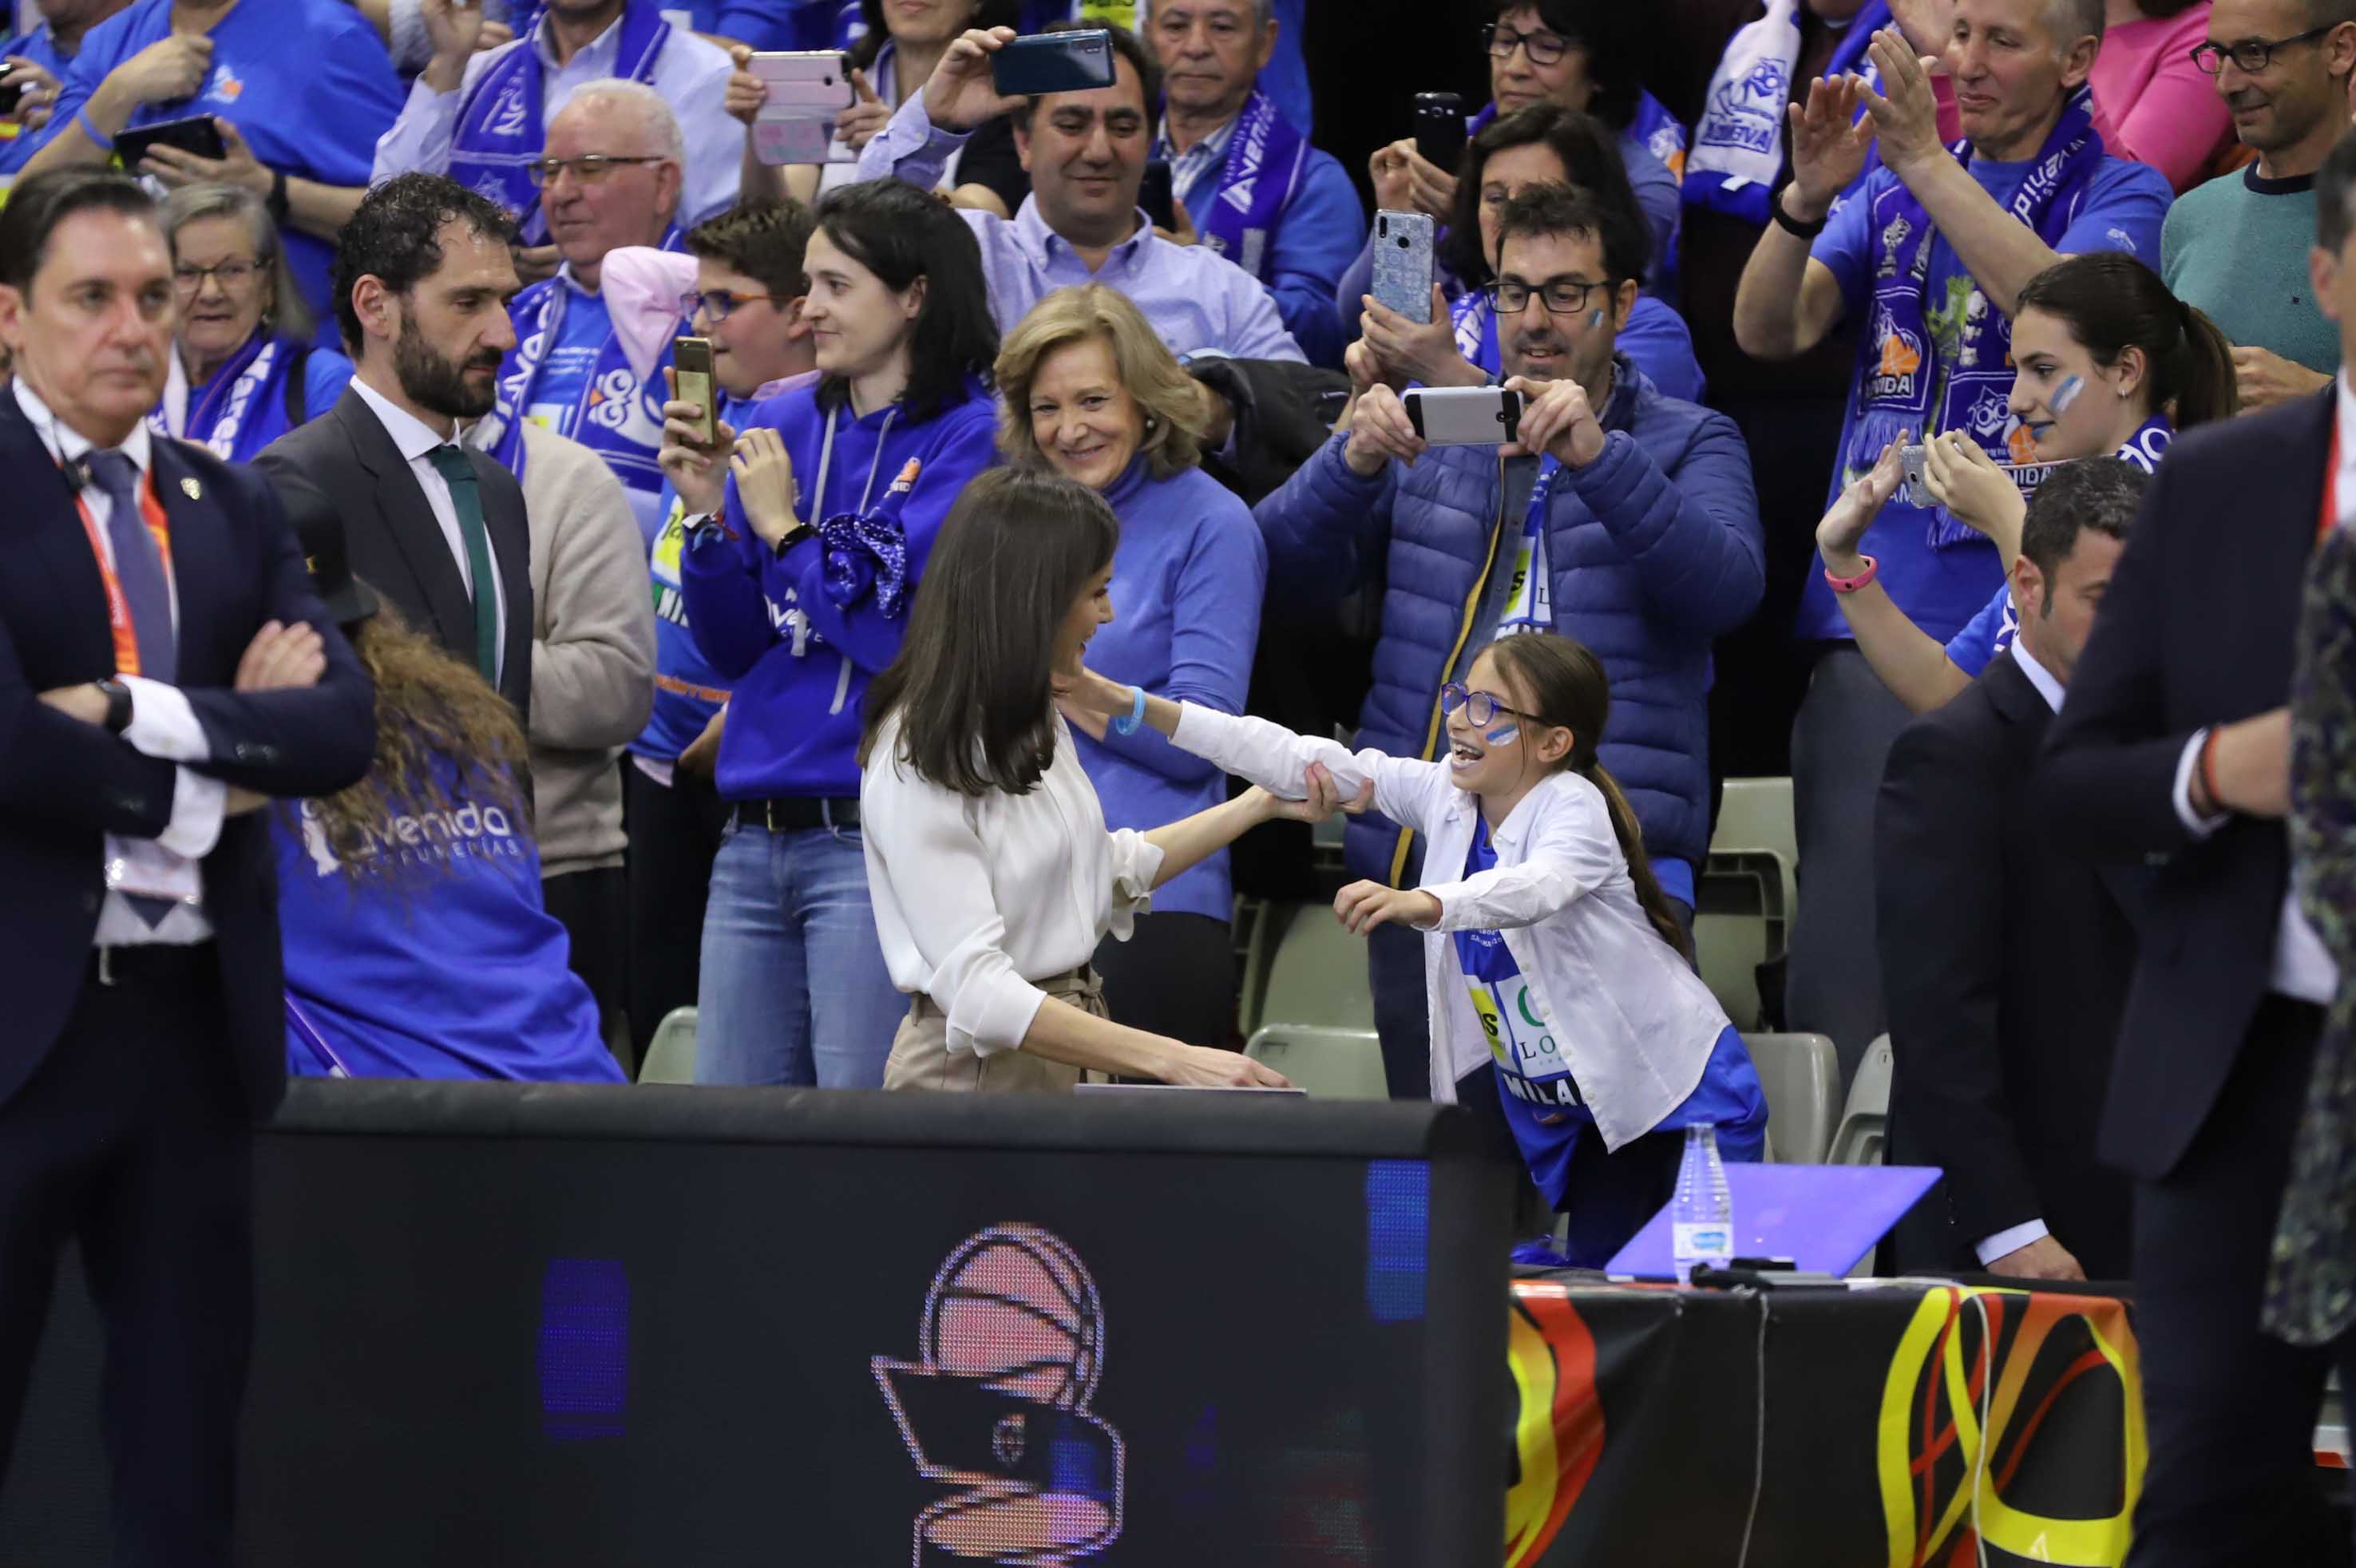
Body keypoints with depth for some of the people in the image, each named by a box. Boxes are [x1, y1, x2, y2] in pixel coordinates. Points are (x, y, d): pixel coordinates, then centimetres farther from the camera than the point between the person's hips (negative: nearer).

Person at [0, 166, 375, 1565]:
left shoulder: (233, 508, 12)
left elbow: (342, 725, -1)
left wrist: (138, 714, -13)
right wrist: (221, 760, -8)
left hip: (198, 1016, 6)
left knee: (186, 1427, 10)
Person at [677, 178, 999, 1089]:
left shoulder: (971, 438, -5)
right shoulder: (784, 425, 13)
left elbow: (914, 638, -14)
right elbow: (733, 649, 14)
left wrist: (784, 531, -6)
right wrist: (706, 513, -1)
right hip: (756, 836, 6)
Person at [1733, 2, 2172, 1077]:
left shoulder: (2118, 193, 6)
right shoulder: (1890, 189, 16)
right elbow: (1767, 331, 4)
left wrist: (1924, 159, -21)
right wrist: (1808, 196, -14)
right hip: (1875, 617, 3)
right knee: (1846, 932, 0)